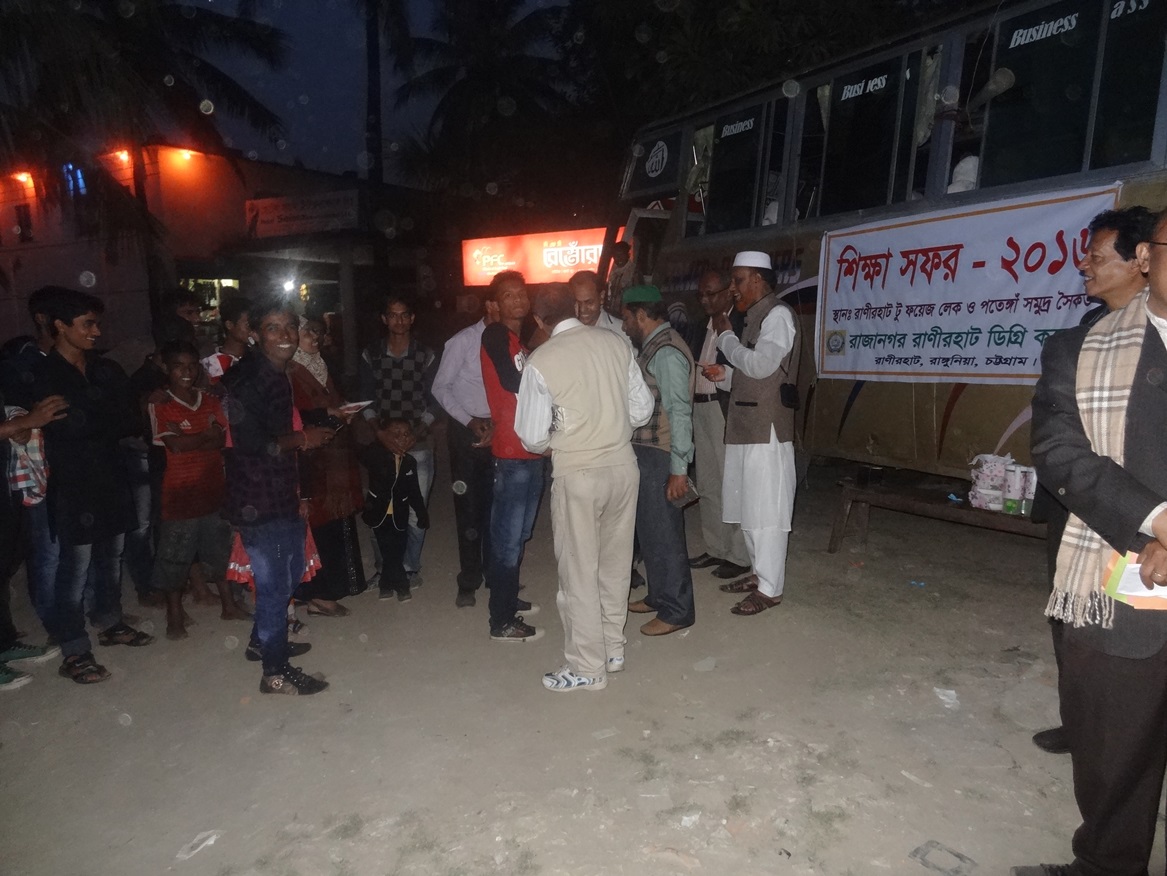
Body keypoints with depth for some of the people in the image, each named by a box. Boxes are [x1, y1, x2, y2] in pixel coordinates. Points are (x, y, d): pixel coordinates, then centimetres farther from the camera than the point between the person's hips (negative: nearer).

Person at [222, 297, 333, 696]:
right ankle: (276, 671, 17)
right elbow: (252, 445, -26)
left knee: (291, 570, 22)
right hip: (258, 501, -10)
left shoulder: (279, 375, 12)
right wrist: (301, 439, -13)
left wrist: (301, 492, 15)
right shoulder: (247, 379, -17)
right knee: (273, 581, 1)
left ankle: (264, 639, 42)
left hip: (283, 494, 10)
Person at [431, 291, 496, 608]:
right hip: (466, 431, -2)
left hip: (499, 432, 3)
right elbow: (440, 387, -3)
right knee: (469, 507, 3)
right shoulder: (464, 341, -6)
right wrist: (470, 421, -11)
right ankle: (468, 582, 15)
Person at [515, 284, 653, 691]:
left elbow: (533, 438, -7)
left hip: (577, 474, -5)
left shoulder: (540, 362, -11)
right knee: (615, 564, 18)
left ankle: (587, 668, 21)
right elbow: (642, 409, 5)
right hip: (623, 465, 5)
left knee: (580, 573, 9)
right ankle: (613, 650, 34)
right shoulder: (615, 343, 0)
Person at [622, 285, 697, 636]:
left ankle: (677, 610, 13)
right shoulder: (653, 347, 13)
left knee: (664, 532, 0)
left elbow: (679, 412, -21)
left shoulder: (667, 351, -17)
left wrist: (679, 469, -22)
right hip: (644, 452, 10)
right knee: (649, 528, 18)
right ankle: (659, 596, 33)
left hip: (660, 457, -10)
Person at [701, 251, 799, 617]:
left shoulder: (777, 315, -9)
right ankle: (760, 572, 30)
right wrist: (724, 375, 5)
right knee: (748, 508, 16)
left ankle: (770, 588, 8)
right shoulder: (755, 317, 18)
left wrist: (725, 336, -9)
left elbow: (760, 366, -21)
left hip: (766, 431, -9)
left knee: (764, 511, -2)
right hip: (744, 429, 9)